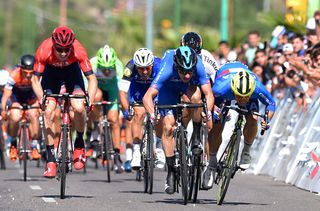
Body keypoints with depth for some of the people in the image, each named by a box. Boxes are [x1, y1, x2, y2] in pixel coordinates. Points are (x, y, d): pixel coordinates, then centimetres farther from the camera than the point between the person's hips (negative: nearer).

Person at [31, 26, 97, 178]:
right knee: (48, 111, -16)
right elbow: (35, 79, -26)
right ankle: (50, 160, -7)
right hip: (51, 72, 0)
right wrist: (42, 99, -41)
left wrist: (90, 101, -43)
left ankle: (79, 144, 5)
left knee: (79, 108, -23)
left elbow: (91, 78, -29)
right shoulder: (44, 50, -35)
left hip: (72, 71, 0)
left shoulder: (78, 50, -35)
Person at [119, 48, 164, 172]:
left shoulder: (159, 66, -37)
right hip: (138, 88, 0)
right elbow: (122, 91, -38)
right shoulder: (131, 67, -36)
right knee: (139, 114, -21)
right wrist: (126, 110, -49)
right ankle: (136, 153, -17)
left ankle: (159, 147, 10)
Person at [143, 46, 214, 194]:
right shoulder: (167, 70, -40)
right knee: (168, 126, -14)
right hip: (169, 87, -1)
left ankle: (196, 138, -14)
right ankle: (171, 172, -2)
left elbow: (209, 94, -36)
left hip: (190, 87, 1)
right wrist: (152, 113, -59)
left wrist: (208, 110, -55)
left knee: (195, 96, -35)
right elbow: (148, 97, -42)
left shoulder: (198, 67, -37)